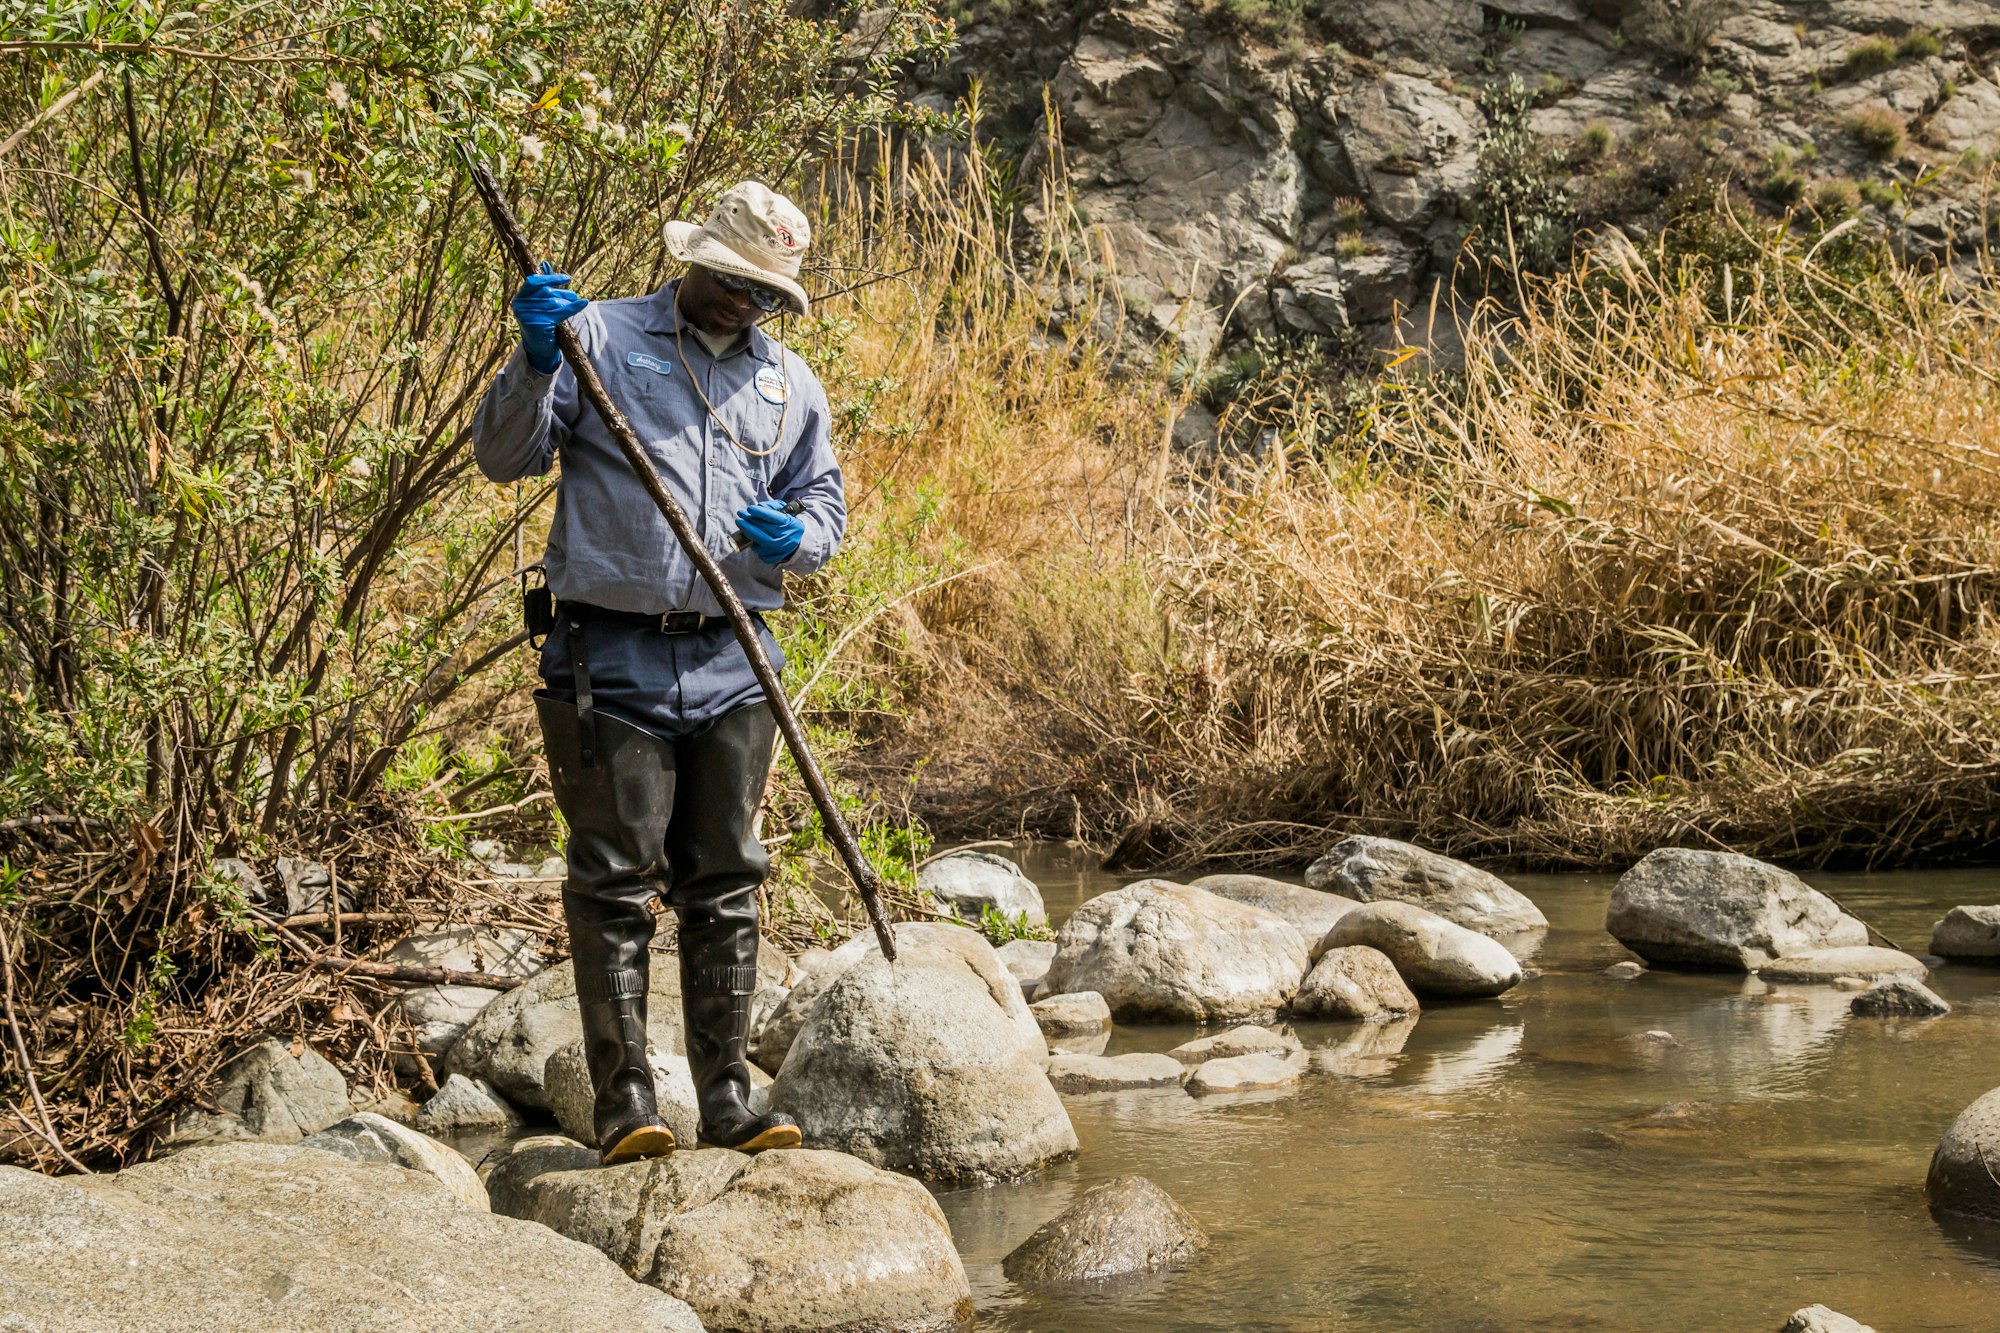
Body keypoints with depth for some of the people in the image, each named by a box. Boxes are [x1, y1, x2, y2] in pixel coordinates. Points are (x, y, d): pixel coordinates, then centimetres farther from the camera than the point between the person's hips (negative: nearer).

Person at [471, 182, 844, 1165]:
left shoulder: (789, 383, 16)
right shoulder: (598, 338, 4)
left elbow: (825, 500, 23)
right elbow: (503, 456, -2)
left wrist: (796, 536, -1)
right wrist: (537, 361, -21)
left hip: (733, 666, 4)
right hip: (613, 657, -4)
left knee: (725, 886, 6)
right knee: (616, 883, -3)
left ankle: (728, 1099, 11)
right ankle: (625, 1100, 1)